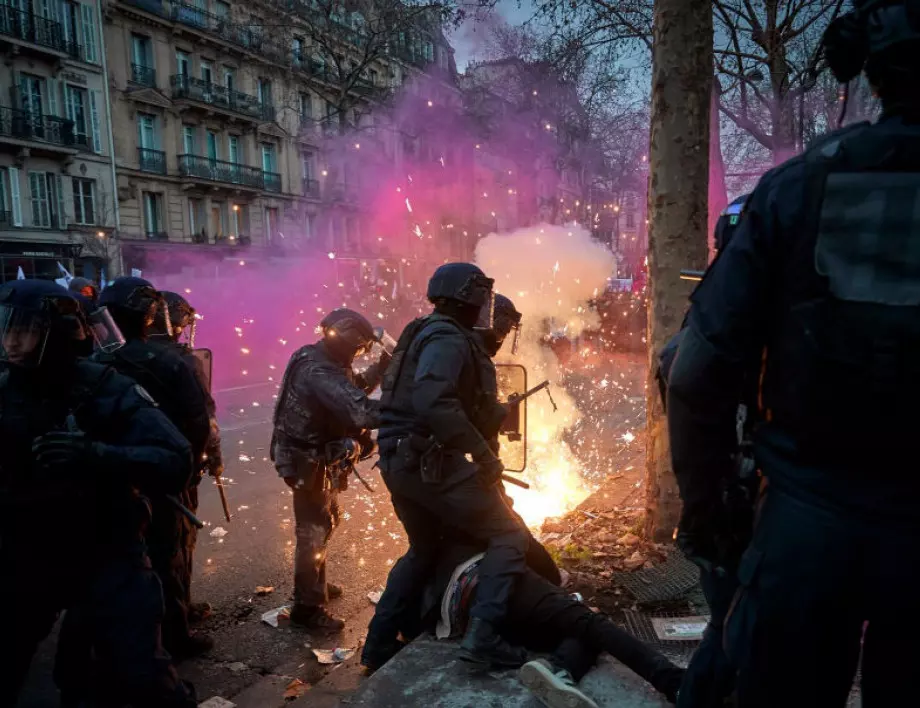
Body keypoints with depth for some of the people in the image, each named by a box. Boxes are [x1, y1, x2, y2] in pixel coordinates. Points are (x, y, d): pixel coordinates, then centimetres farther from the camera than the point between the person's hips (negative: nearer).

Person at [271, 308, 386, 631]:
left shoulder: (324, 361, 3)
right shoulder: (319, 371, -30)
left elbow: (353, 388, 14)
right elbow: (360, 411, -41)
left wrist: (381, 367, -1)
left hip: (318, 457, 11)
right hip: (310, 462, -11)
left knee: (326, 521, 23)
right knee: (315, 530, 0)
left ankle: (314, 584, 41)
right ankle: (307, 606, 15)